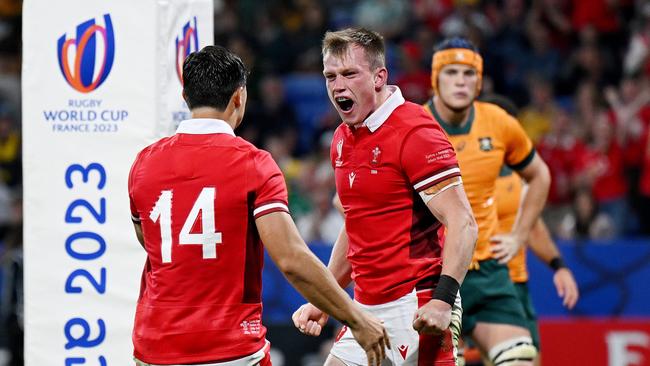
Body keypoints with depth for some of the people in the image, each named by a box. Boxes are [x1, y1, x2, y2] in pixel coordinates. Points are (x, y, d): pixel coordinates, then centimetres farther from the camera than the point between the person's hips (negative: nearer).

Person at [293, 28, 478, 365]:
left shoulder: (414, 132, -12)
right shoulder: (342, 140, 14)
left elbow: (463, 224, -18)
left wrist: (443, 300, -29)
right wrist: (323, 301, 21)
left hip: (414, 312, -8)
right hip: (366, 310, 8)